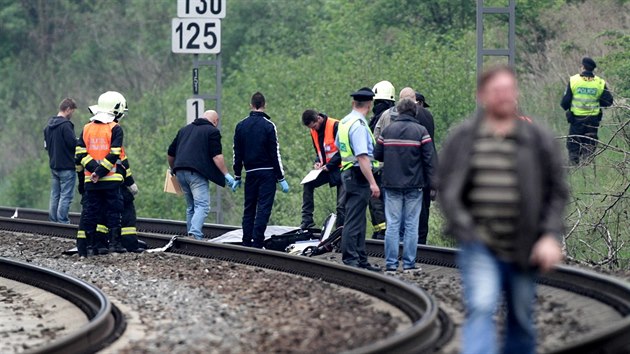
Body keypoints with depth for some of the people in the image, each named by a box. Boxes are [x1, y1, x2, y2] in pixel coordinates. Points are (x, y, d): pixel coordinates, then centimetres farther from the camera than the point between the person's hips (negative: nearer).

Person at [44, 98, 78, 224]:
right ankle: (62, 221, -7)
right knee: (66, 195, -4)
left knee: (55, 195, 12)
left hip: (53, 165, 8)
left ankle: (52, 220, 14)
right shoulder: (66, 125, -17)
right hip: (67, 166, -8)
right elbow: (73, 143, -19)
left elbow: (46, 145, 15)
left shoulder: (49, 125, 10)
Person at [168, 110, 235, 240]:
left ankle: (190, 233, 15)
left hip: (180, 171, 7)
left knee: (191, 206, 17)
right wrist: (226, 175, -5)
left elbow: (170, 153, 27)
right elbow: (217, 156, -7)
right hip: (196, 173, -7)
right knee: (202, 205, -12)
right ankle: (195, 233, -30)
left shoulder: (185, 129, 25)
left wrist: (173, 169, 42)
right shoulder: (212, 131, 4)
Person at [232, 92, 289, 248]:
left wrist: (237, 177, 17)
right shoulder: (268, 125, -6)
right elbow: (275, 153, -8)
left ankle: (246, 242, 10)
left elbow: (237, 154, 10)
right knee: (263, 209, -5)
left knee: (249, 208, 12)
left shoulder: (241, 126, 7)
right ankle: (257, 243, -12)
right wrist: (281, 178, -4)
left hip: (250, 173, 4)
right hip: (267, 173, -4)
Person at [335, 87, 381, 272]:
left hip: (347, 172, 10)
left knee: (358, 221, 16)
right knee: (354, 221, -7)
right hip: (359, 177, -10)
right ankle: (350, 260, -6)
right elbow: (362, 157, -24)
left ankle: (361, 260, 22)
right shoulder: (359, 125, -18)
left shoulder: (344, 122, 11)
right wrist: (372, 183, -24)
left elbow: (338, 145, 26)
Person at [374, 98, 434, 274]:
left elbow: (377, 155, 7)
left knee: (392, 224, 3)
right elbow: (429, 159, -6)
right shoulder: (420, 131, -3)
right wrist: (431, 184, -1)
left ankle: (391, 264, 0)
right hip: (414, 185, -2)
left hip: (391, 185, 2)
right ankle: (409, 264, 2)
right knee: (411, 225, 3)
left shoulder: (387, 130, 3)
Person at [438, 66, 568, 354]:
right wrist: (462, 225, -10)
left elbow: (557, 192, 4)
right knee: (480, 308, -20)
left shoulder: (539, 140, 3)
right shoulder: (461, 139, 3)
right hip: (480, 245, -2)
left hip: (523, 251, 2)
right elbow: (444, 186, 4)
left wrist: (551, 236, -8)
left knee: (521, 320, 12)